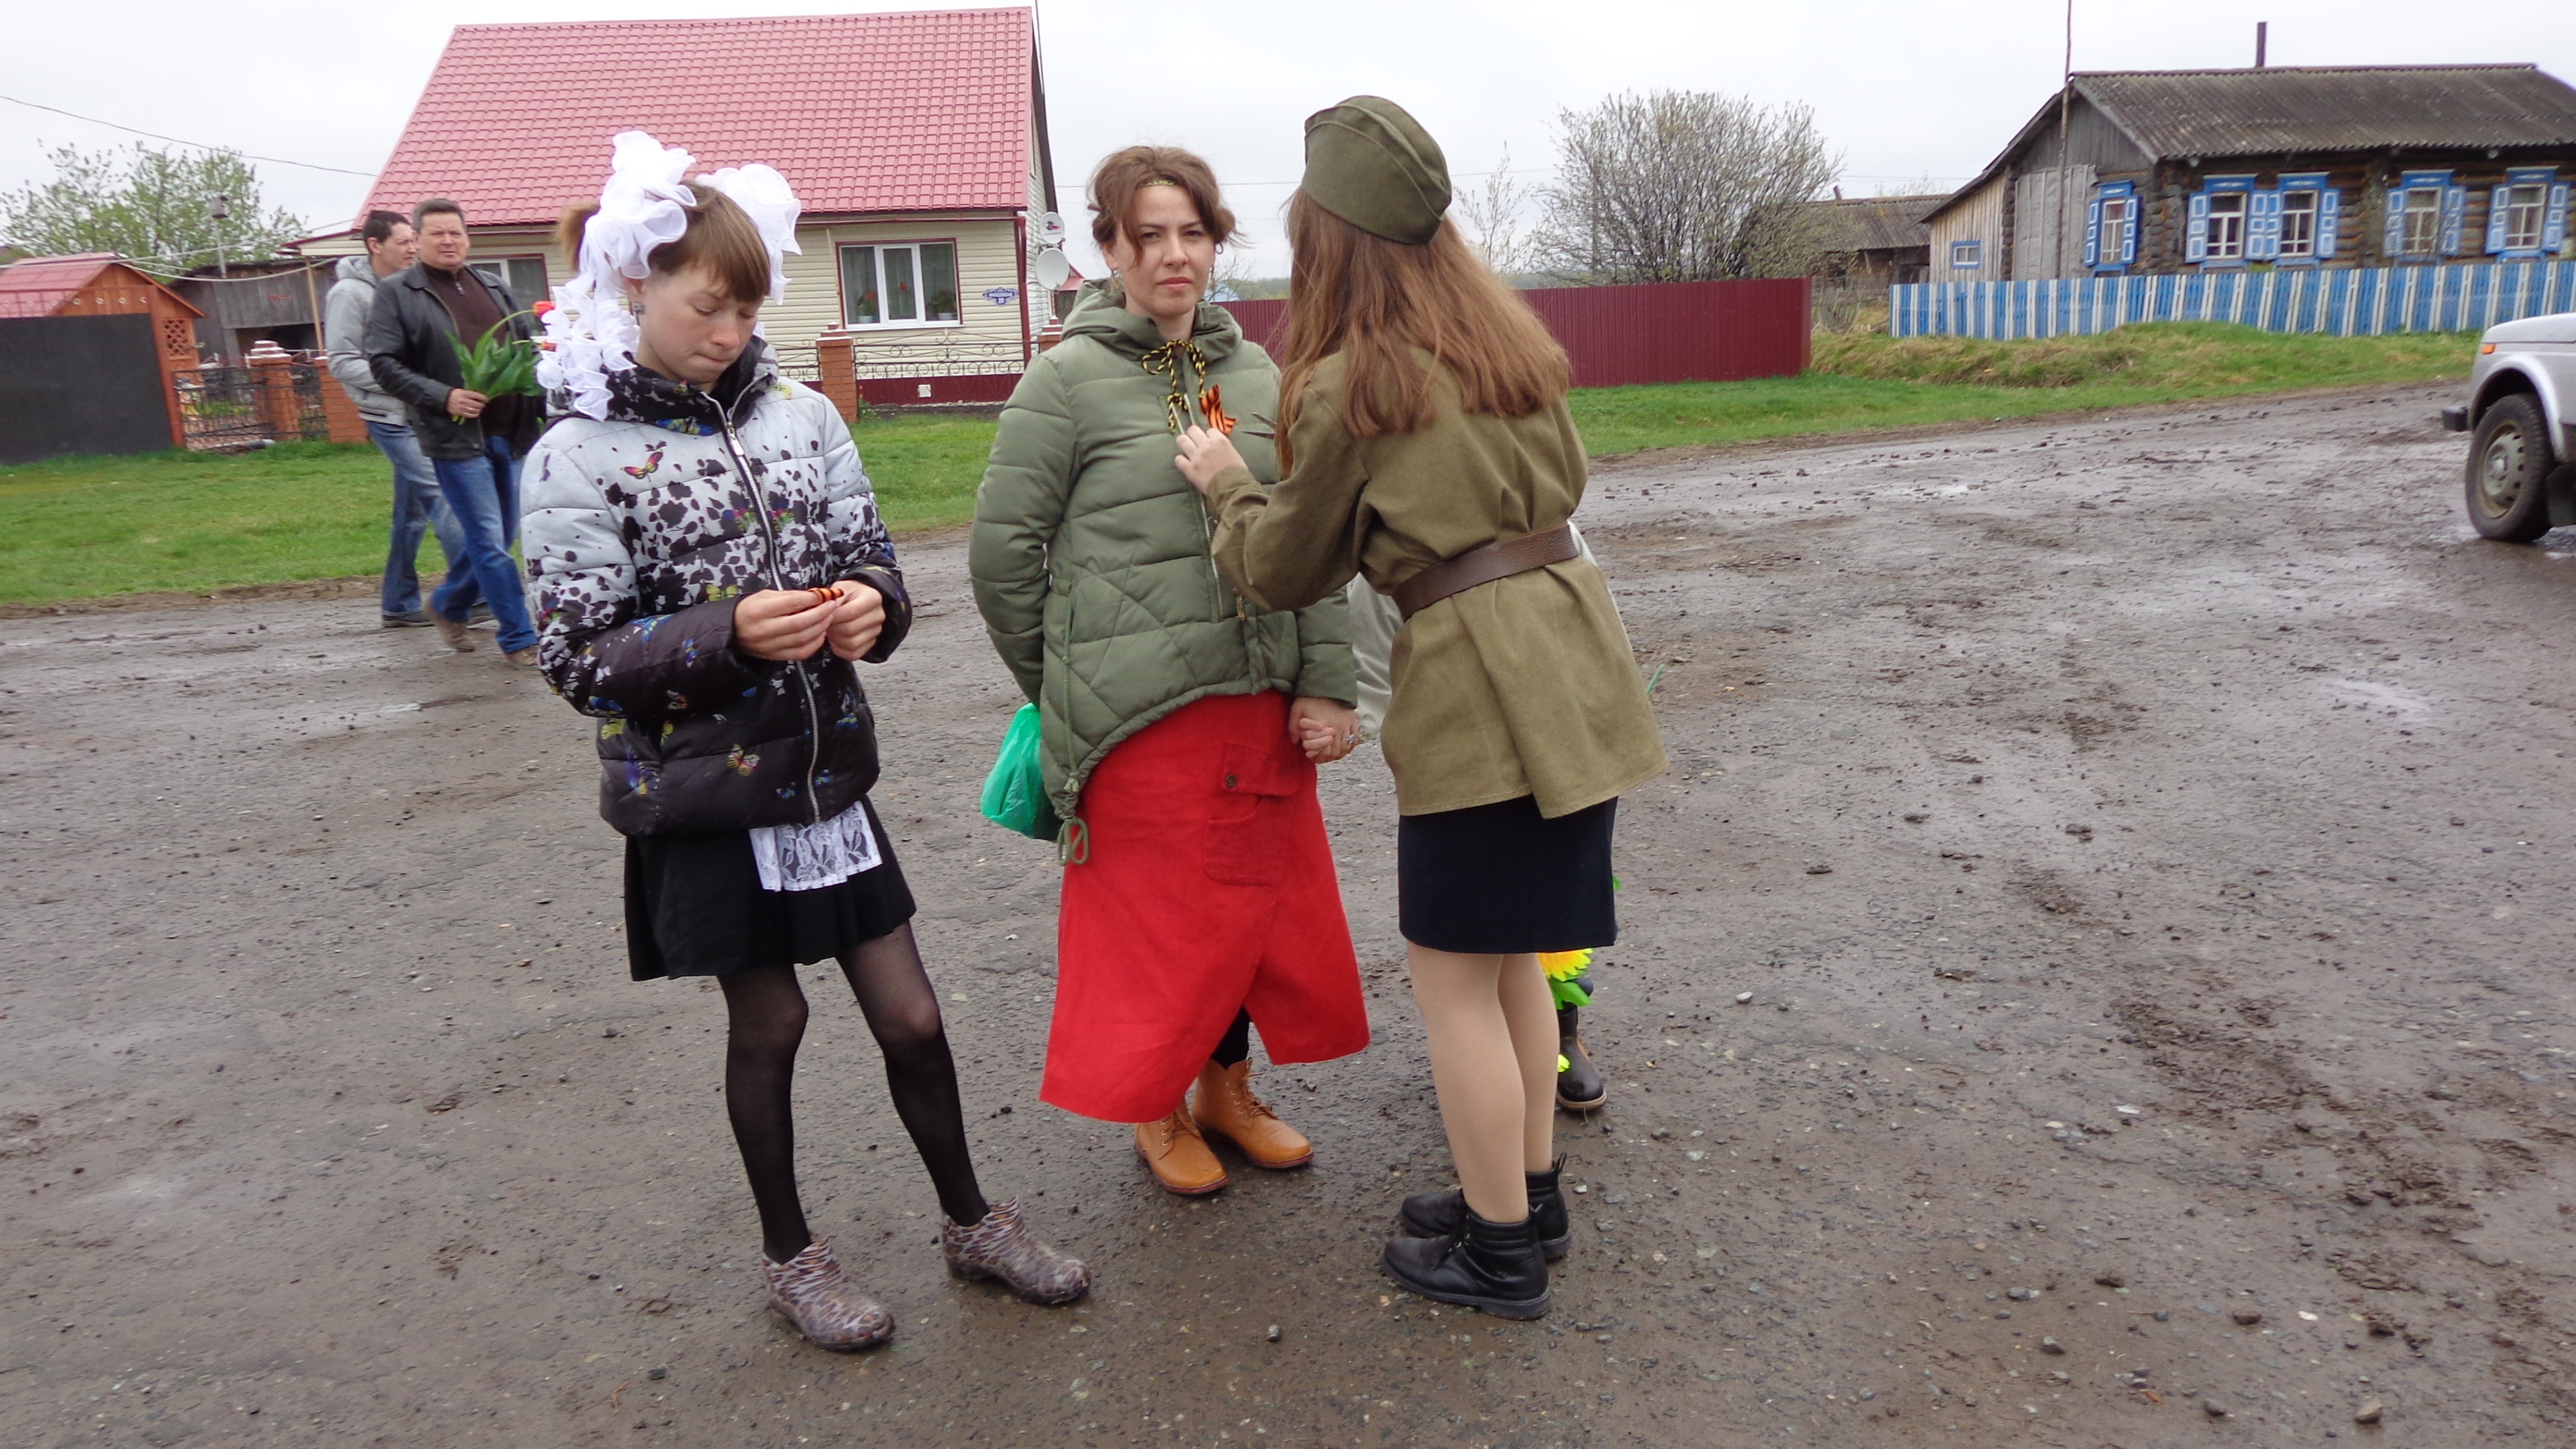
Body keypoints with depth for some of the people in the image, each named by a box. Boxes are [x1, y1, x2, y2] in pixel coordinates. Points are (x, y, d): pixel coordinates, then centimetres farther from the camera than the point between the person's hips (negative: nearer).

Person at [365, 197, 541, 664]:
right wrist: (443, 397, -19)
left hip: (510, 432, 6)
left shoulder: (493, 288, 17)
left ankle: (449, 606, 36)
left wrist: (539, 406, 6)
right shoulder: (395, 292, 0)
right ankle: (520, 638, 2)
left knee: (500, 536, 14)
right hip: (455, 436, -6)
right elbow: (384, 363, -6)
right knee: (490, 543, -6)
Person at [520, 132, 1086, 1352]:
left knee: (910, 1016, 9)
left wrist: (871, 603, -15)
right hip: (706, 795, -3)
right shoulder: (578, 460, -8)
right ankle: (789, 1256, 35)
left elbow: (873, 559, 8)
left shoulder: (800, 413, 2)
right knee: (766, 1024, 11)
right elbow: (580, 659, -11)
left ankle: (972, 1221, 32)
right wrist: (725, 631, -26)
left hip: (827, 775, 3)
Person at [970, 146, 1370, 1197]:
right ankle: (1155, 1110, 29)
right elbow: (1001, 551, -3)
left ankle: (1227, 1089, 35)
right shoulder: (1069, 380, -5)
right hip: (1138, 717, -5)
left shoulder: (1256, 374, 9)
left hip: (1259, 706, 5)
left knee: (1258, 905, 14)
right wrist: (1065, 689, 4)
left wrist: (1325, 684, -1)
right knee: (1154, 918, 7)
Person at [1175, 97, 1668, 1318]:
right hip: (1572, 660, 8)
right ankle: (1531, 1195, 33)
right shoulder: (1508, 337, 11)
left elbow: (1288, 573, 3)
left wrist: (1230, 486, 18)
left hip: (1473, 682, -8)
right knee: (1511, 953, 20)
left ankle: (1501, 1252, 19)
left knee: (1452, 976, 6)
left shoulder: (1344, 385, -9)